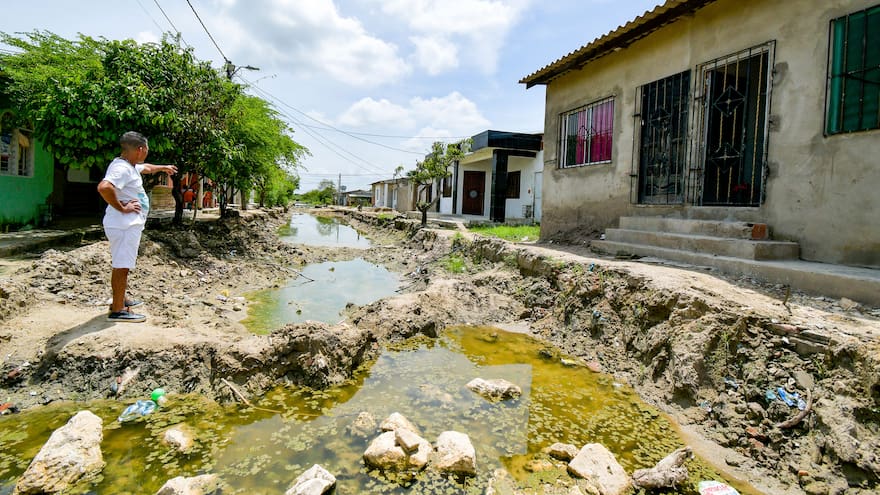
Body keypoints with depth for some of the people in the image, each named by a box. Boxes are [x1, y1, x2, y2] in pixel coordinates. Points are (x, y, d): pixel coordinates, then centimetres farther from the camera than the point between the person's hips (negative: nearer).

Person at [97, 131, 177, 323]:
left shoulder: (131, 165, 13)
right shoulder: (122, 168, -19)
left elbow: (146, 168, 37)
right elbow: (104, 187, -36)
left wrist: (163, 167, 53)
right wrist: (121, 208, -25)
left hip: (130, 224, 11)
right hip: (124, 226, -11)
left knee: (122, 265, 21)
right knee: (122, 266, -6)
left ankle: (121, 301, 35)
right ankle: (117, 311, 0)